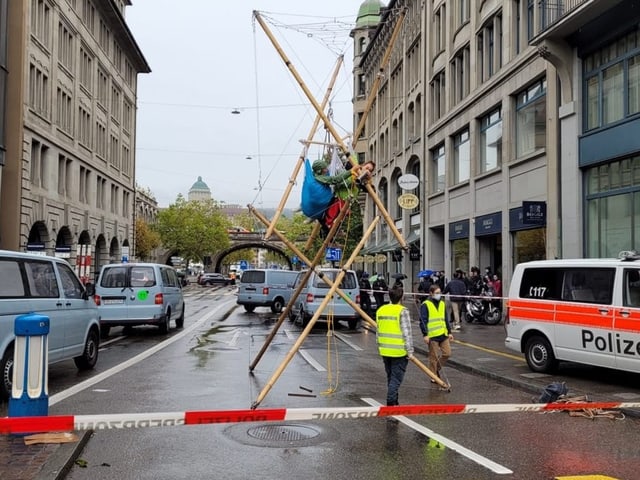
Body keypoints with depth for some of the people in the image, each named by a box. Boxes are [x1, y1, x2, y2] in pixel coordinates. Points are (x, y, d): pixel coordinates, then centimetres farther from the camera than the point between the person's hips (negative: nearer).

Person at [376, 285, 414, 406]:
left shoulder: (381, 310, 8)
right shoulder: (403, 311, -12)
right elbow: (407, 333, -13)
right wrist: (410, 350, -7)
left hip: (385, 351, 7)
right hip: (399, 351, -6)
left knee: (390, 377, 17)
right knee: (396, 377, -1)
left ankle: (393, 401, 25)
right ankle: (391, 402, -5)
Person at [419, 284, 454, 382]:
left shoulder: (442, 303, 12)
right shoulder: (425, 305, -8)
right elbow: (423, 321, -11)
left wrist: (449, 332, 17)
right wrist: (425, 334, -16)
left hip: (443, 334, 6)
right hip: (432, 335, -6)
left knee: (447, 353, 7)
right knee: (434, 357, 2)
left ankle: (437, 369, 28)